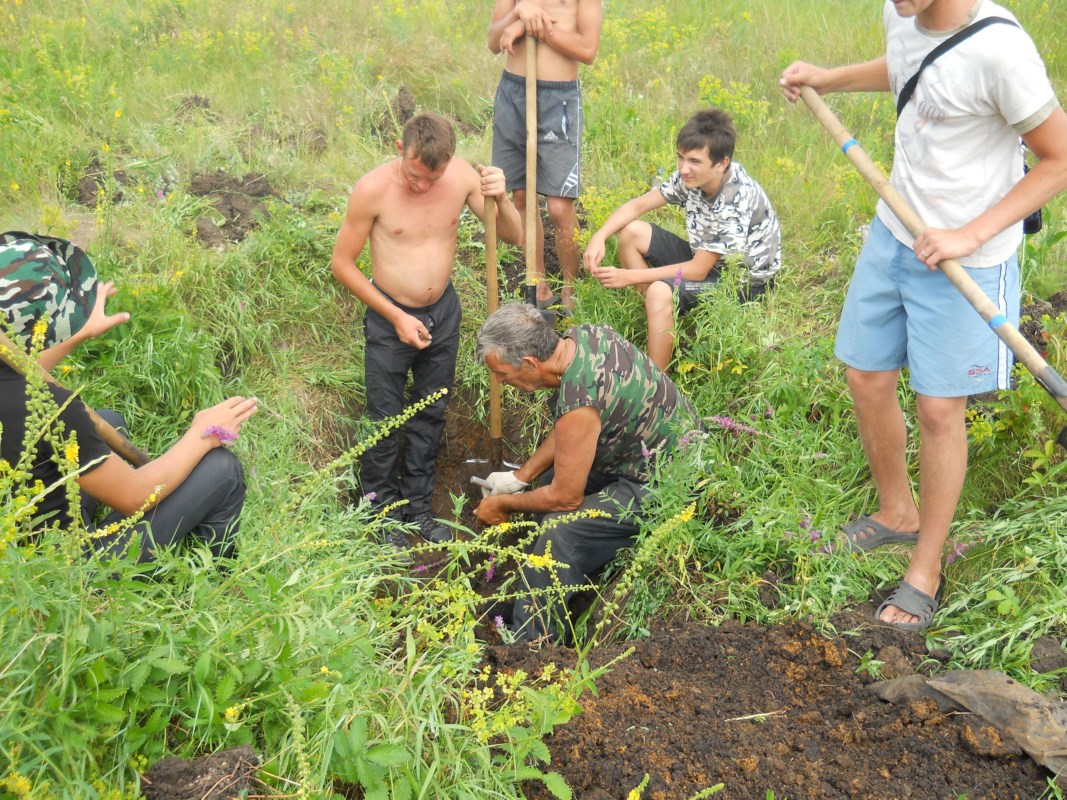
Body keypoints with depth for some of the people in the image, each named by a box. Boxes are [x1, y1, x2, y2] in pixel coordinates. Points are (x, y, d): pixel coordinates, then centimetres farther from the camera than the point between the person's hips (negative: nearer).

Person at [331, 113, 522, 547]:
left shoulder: (462, 175, -13)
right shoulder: (373, 188, -22)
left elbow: (514, 236, -8)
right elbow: (342, 264, -14)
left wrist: (501, 199, -30)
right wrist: (397, 317, -16)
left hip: (443, 312, 4)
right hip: (389, 316, -3)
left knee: (431, 414, 17)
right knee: (385, 418, 9)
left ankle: (417, 504, 36)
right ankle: (381, 509, 30)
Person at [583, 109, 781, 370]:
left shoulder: (735, 201, -31)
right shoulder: (692, 176, -9)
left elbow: (698, 270, -27)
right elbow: (639, 204, -1)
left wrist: (630, 276, -26)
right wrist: (600, 236, -19)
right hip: (706, 260, 8)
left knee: (660, 292, -34)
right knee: (631, 231, -3)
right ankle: (657, 319, 0)